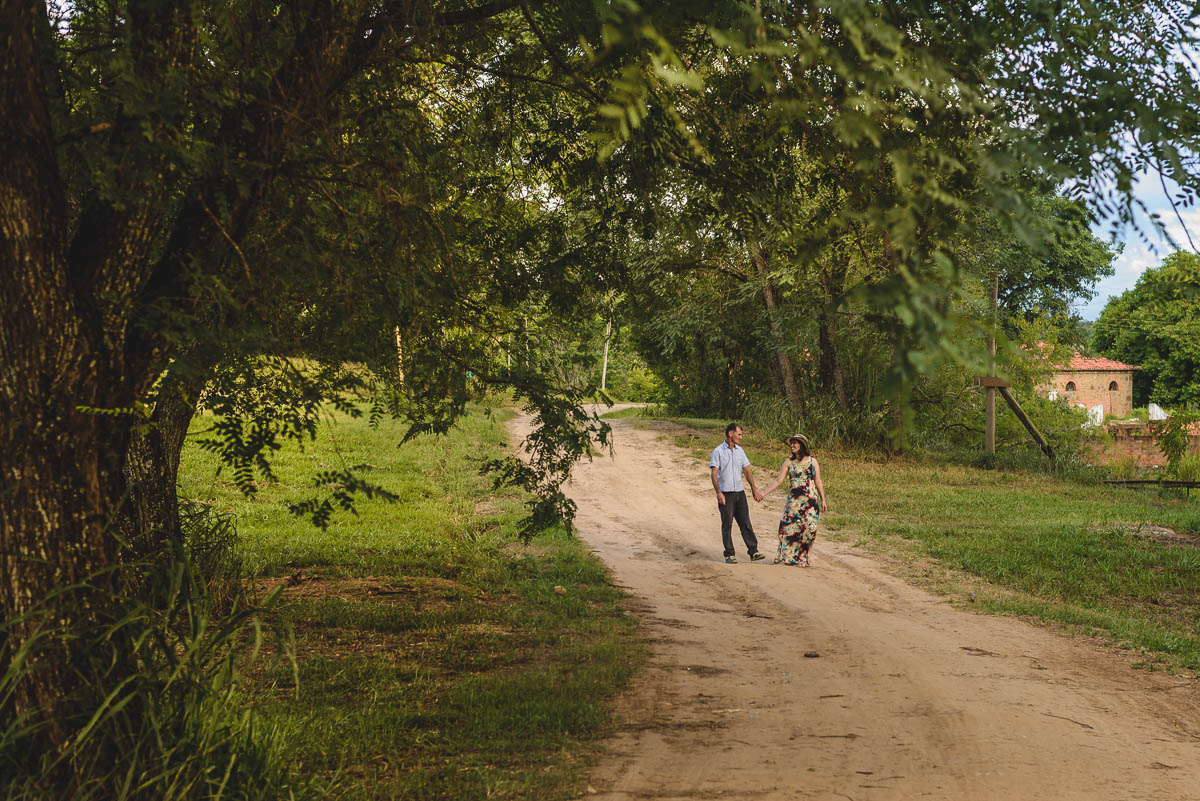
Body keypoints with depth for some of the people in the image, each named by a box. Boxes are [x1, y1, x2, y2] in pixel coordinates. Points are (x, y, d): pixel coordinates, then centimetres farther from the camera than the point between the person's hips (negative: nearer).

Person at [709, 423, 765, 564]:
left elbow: (747, 472, 16)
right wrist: (718, 493, -21)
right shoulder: (718, 451, -6)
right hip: (725, 494, -5)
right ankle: (729, 554, 5)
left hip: (739, 492, 5)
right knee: (727, 525, -1)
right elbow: (714, 474, -11)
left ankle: (753, 552, 2)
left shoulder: (739, 451, 11)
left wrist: (754, 490, 14)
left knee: (745, 523, 2)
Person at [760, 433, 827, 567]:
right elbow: (778, 480, 4)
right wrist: (763, 493, -3)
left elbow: (818, 483, 9)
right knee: (787, 526, -10)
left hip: (811, 500, 0)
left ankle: (804, 557, 7)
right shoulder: (789, 461, 7)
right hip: (794, 500, 0)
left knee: (809, 528, -6)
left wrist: (823, 501, 6)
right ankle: (787, 556, -1)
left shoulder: (812, 461, 6)